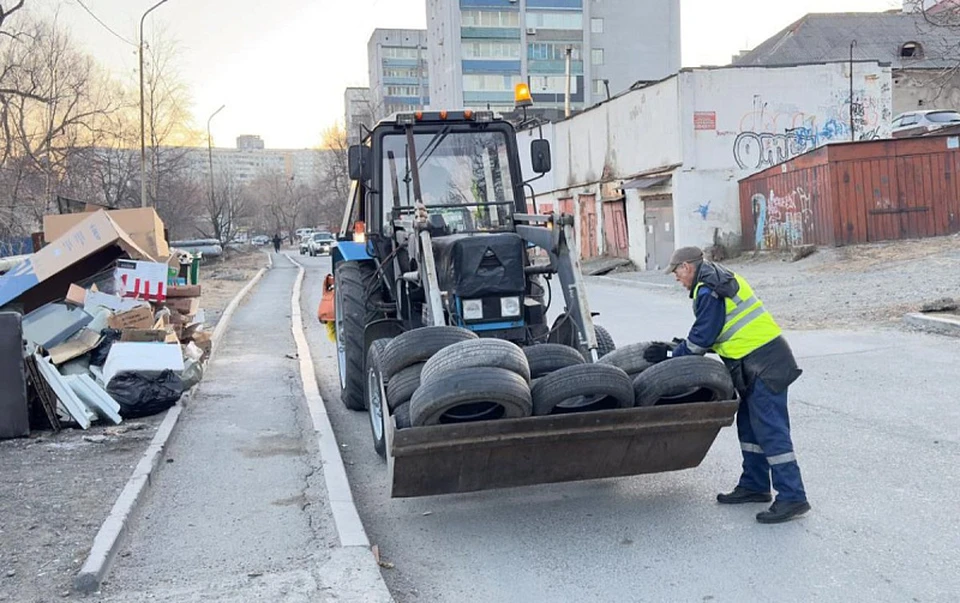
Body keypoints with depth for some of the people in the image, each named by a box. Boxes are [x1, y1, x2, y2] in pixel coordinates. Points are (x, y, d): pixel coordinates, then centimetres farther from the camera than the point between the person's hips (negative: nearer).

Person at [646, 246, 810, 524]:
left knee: (770, 429, -10)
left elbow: (702, 338, -13)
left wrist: (671, 354, -1)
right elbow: (711, 333, 21)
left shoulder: (709, 291, -15)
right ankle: (754, 485, 25)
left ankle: (792, 497, -7)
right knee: (750, 425, 16)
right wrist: (681, 345, 14)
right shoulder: (721, 280, 18)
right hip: (760, 359, 11)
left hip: (763, 363, -11)